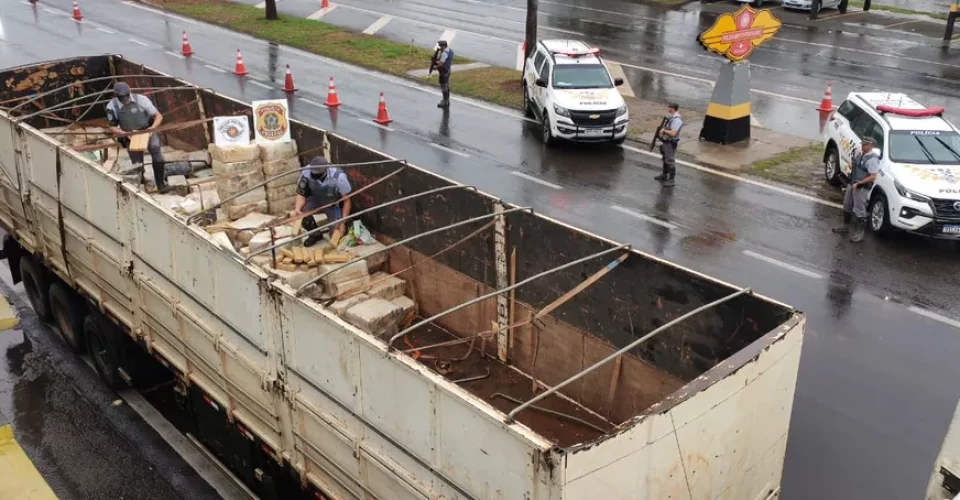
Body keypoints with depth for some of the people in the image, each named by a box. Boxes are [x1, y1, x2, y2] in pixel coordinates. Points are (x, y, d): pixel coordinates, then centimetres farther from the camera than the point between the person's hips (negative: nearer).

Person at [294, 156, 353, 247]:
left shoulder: (339, 177, -35)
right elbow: (301, 194, -21)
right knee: (302, 211, -28)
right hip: (316, 200, 2)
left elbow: (346, 200, -22)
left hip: (333, 204, -2)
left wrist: (343, 222, -25)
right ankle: (315, 234, 0)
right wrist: (297, 208, -42)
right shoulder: (306, 173, -30)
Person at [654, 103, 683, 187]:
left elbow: (673, 133, -29)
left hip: (671, 144, -10)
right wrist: (662, 131, 6)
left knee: (670, 161, -5)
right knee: (665, 159, 22)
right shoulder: (670, 117, 8)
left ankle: (671, 180, -1)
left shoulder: (677, 120, -22)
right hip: (666, 142, 10)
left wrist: (664, 130, -18)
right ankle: (664, 175, 37)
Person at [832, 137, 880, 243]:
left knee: (860, 211, -3)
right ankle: (845, 226, 37)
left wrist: (859, 183, -25)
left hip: (862, 188, -10)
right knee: (847, 206, 21)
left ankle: (859, 233, 5)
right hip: (852, 184, 10)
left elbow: (873, 177, -24)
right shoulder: (861, 154, 6)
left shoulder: (872, 159, -21)